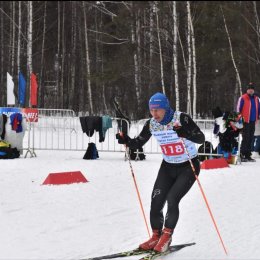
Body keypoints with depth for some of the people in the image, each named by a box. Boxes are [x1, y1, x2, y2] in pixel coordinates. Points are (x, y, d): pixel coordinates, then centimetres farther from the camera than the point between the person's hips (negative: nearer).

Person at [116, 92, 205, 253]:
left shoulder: (181, 119, -22)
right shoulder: (152, 124, -6)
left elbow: (201, 138, -27)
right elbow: (138, 143, 4)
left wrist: (186, 133, -46)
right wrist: (126, 141, -17)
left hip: (188, 167, -5)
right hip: (168, 167, 5)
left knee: (172, 199, -20)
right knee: (156, 202, -6)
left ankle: (166, 236, -4)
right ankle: (156, 237, 12)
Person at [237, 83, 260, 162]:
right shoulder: (243, 98, -5)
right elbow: (238, 109, -5)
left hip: (253, 122, 6)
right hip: (245, 122, -6)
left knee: (250, 139, 9)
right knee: (245, 138, -9)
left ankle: (248, 155, 16)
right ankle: (242, 155, -6)